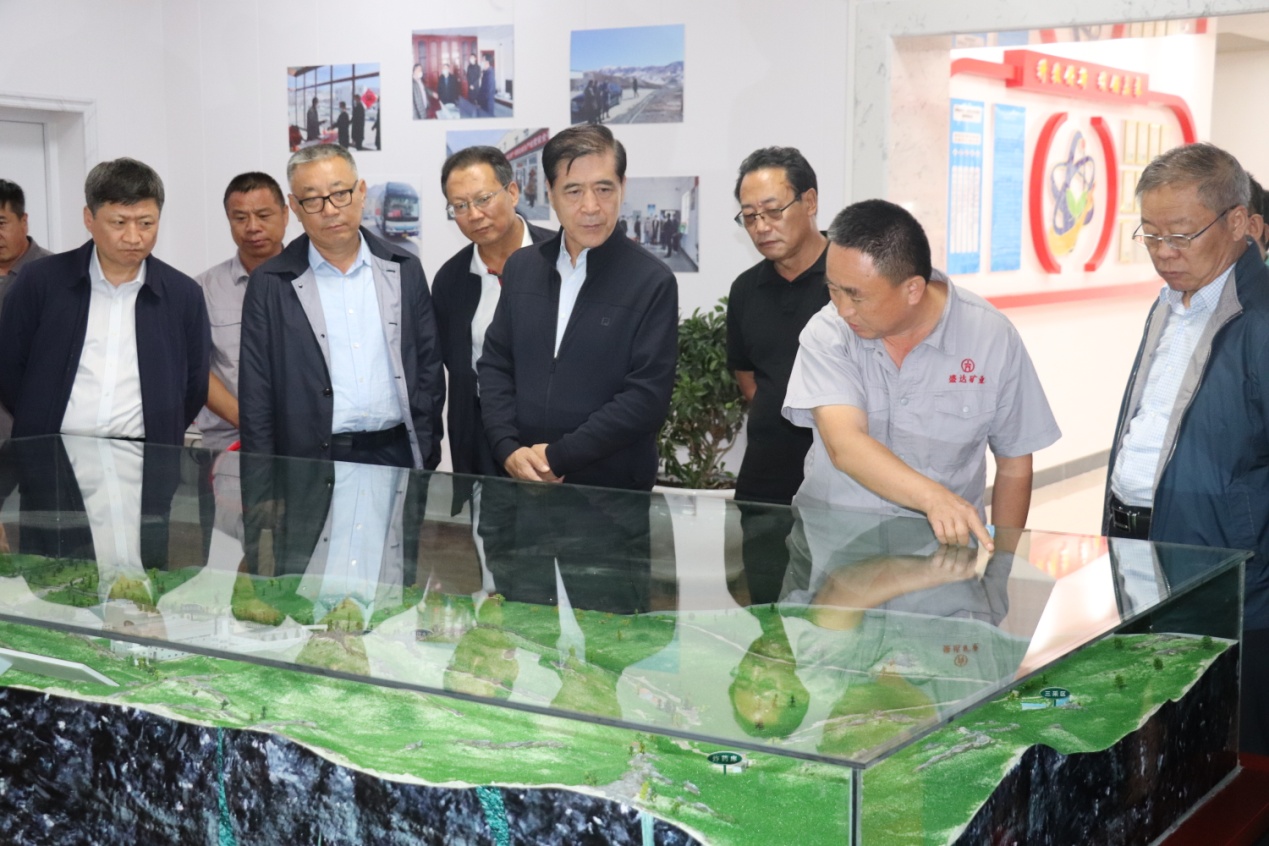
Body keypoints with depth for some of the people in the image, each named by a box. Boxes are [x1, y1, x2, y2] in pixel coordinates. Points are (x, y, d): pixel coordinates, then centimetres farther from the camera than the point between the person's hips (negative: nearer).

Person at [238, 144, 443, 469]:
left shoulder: (404, 271, 6)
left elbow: (428, 370, 7)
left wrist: (427, 456, 3)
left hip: (397, 455, 2)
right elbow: (256, 396, 0)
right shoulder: (270, 284, 0)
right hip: (311, 463, -2)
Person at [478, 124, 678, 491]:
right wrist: (509, 450, -7)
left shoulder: (652, 283, -9)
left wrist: (557, 457, -16)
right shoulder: (520, 267, 5)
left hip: (612, 490, -4)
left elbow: (647, 398, -14)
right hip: (521, 480, 4)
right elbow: (495, 365, 7)